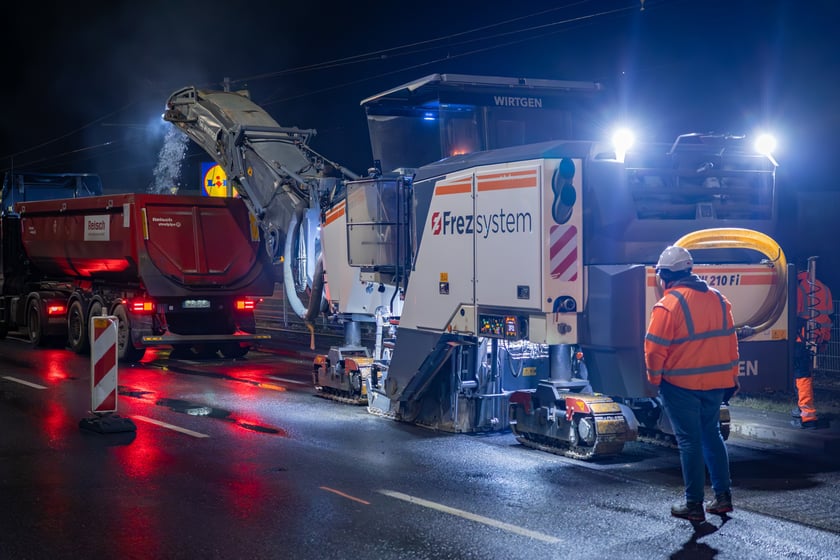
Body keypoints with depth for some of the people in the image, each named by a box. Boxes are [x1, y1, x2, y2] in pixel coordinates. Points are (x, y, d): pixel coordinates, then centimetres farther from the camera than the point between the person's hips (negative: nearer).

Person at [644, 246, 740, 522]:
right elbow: (730, 340, 10)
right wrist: (732, 376, 18)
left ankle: (694, 504, 8)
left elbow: (655, 348, -14)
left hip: (681, 385, -6)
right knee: (712, 435, 18)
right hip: (716, 382, 6)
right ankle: (723, 496, 20)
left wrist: (654, 378, 2)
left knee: (690, 441, 3)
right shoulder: (718, 299, 4)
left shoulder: (668, 305, -16)